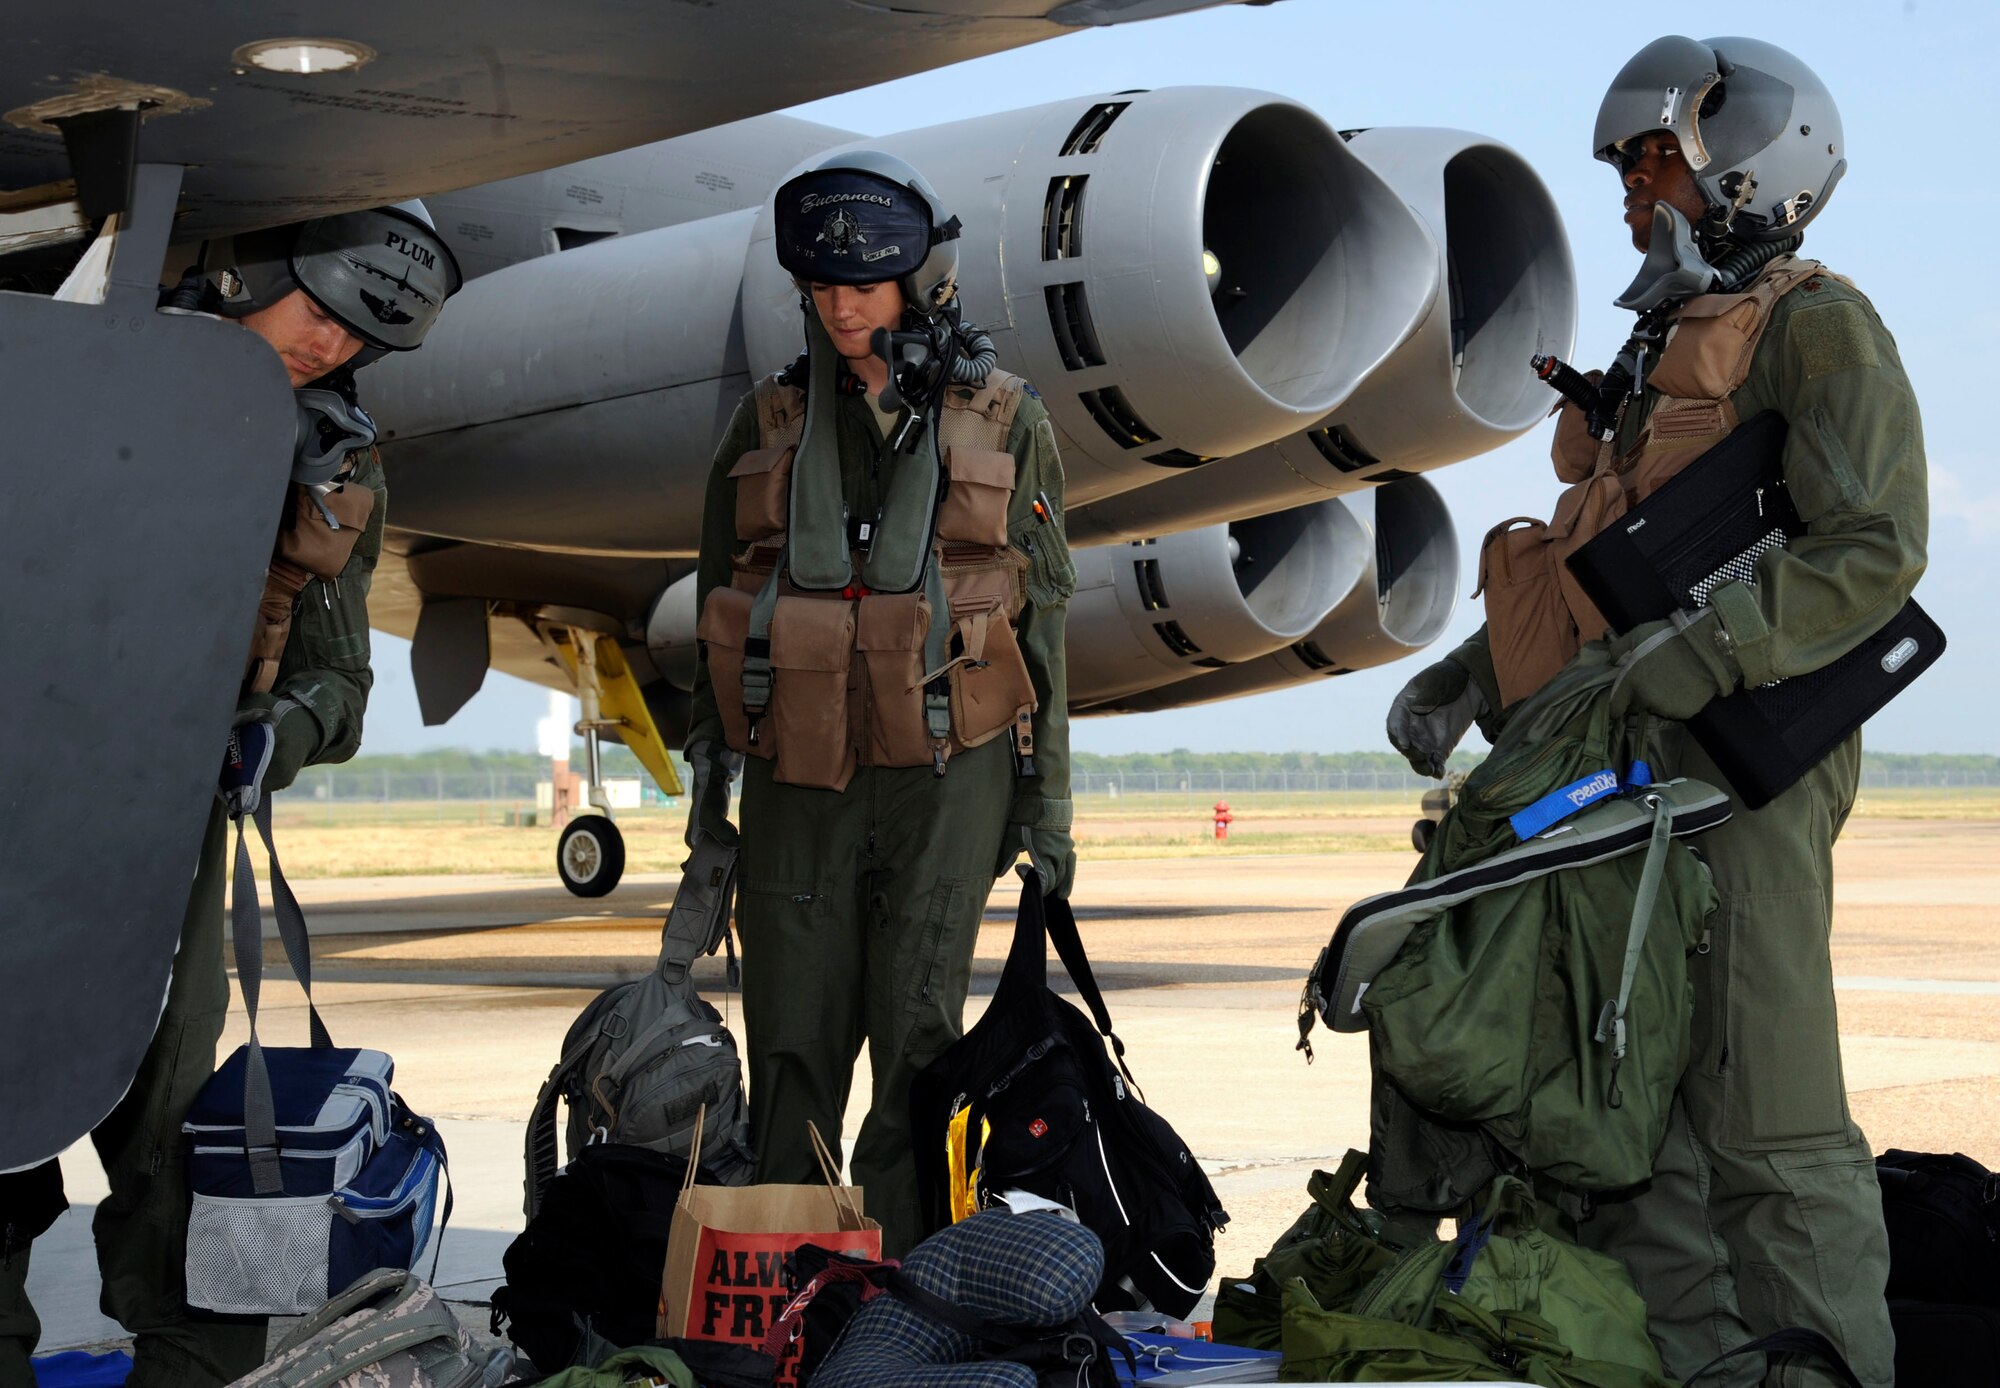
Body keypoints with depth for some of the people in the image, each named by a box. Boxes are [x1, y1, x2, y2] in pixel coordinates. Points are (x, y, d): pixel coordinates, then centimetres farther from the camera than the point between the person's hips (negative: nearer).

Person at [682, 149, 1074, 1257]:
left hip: (946, 762, -2)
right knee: (793, 1039, 0)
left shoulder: (1003, 422, 6)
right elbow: (720, 600, 16)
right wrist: (708, 771, 10)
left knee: (916, 1030, -7)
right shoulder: (769, 424, 11)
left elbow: (1043, 615, 8)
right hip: (801, 767, 2)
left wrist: (1046, 800, 4)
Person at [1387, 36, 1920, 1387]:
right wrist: (1470, 673, 14)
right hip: (1624, 772, 9)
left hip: (1741, 768, -9)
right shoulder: (1657, 360, 25)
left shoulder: (1814, 326, -3)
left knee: (1766, 1120, -11)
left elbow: (1873, 552, -15)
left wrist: (1697, 659, -24)